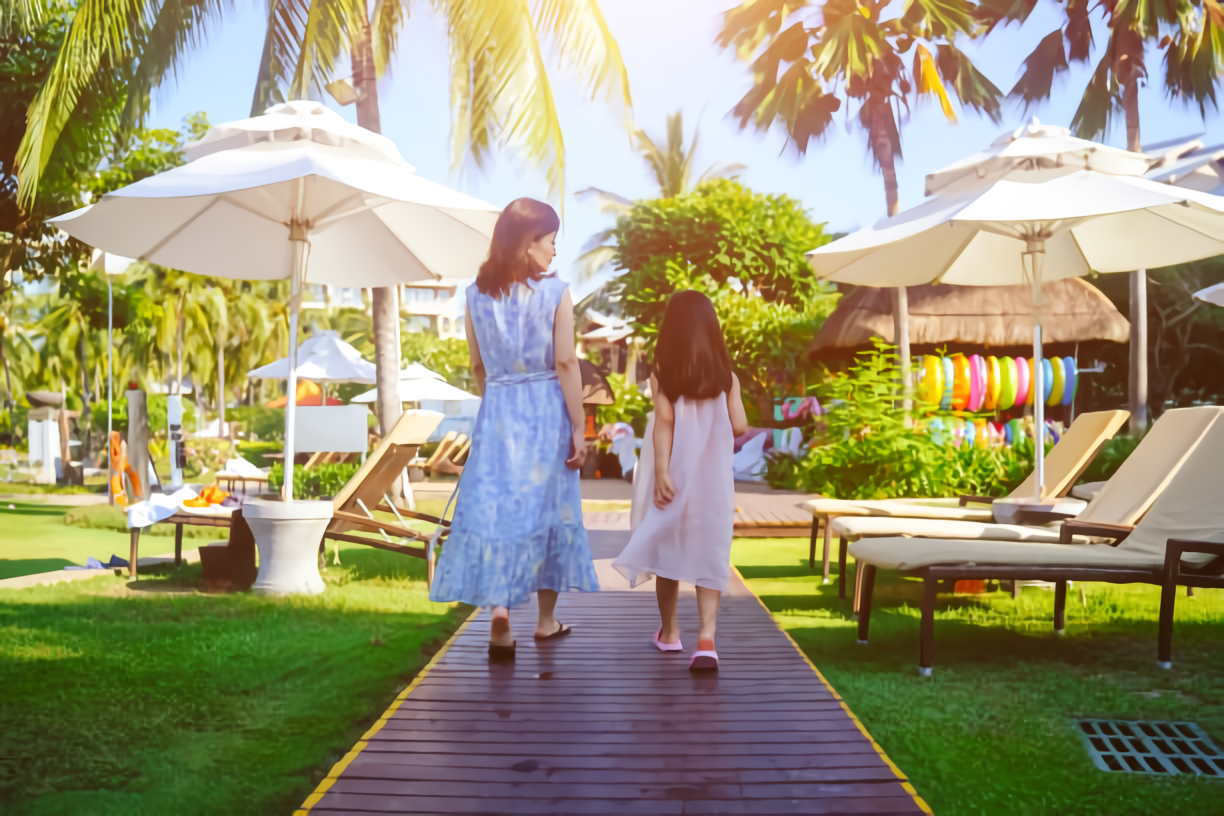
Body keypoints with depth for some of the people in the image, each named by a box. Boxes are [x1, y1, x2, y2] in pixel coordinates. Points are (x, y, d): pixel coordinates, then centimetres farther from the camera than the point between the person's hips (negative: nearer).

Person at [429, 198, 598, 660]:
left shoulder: (477, 295, 2)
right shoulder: (554, 293, -9)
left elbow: (478, 367, 7)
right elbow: (565, 365, -10)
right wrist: (578, 429, -5)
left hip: (497, 414, 2)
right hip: (546, 412, -2)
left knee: (494, 508, 3)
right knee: (547, 508, 11)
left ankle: (499, 611, -12)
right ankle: (546, 619, 23)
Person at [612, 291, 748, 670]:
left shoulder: (663, 373, -5)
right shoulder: (725, 375, 0)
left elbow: (665, 420, -14)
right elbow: (739, 427, -3)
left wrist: (661, 473, -17)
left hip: (675, 473, 0)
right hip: (712, 475, 1)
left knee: (668, 545, 14)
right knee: (709, 552, 1)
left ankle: (669, 632, 26)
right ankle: (706, 638, -14)